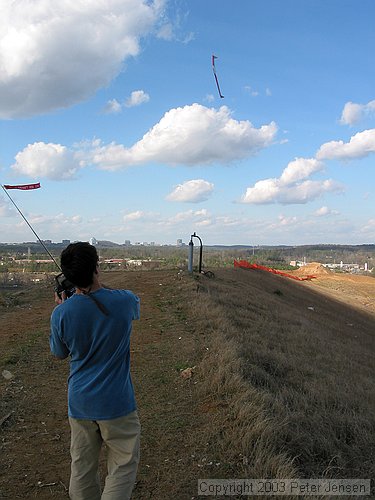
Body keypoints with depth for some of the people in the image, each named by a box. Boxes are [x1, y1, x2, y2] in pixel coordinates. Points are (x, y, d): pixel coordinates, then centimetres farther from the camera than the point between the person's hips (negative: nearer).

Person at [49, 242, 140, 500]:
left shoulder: (61, 313, -14)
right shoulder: (124, 301, -17)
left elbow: (60, 353, 5)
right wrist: (99, 288, 17)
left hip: (79, 404, 2)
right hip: (117, 403, -2)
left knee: (82, 467, 19)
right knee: (124, 465, 13)